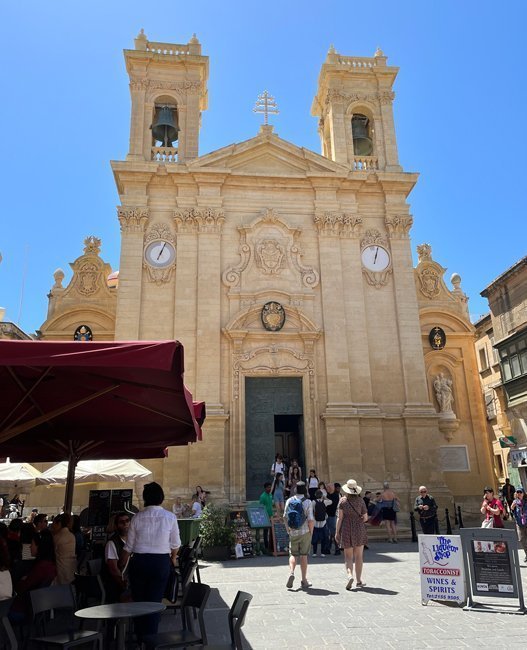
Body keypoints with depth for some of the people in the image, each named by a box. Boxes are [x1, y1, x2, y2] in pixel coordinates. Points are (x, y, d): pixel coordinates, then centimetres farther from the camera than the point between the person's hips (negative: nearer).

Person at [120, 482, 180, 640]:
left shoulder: (137, 517, -3)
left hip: (139, 562, 1)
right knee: (155, 602, 9)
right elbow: (175, 544, 4)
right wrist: (173, 558, 25)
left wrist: (121, 567, 15)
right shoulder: (170, 517, -5)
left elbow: (128, 547, 0)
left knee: (138, 600, 17)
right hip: (161, 562, -1)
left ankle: (140, 639, 28)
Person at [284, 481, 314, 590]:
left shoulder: (289, 501, 0)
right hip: (305, 532, -2)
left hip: (293, 532, 2)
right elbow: (311, 520, -14)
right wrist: (311, 532, 0)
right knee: (303, 556, 8)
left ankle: (291, 573, -10)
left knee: (293, 554, 13)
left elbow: (285, 517, 5)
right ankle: (304, 581, 14)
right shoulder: (308, 502, -11)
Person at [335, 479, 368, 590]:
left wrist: (337, 532, 0)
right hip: (359, 529, 1)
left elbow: (340, 518, -5)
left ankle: (350, 575, -15)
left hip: (346, 529, -1)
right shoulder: (360, 501, -2)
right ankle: (359, 580, 14)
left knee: (348, 556, 7)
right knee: (358, 556, 11)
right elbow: (365, 518, 2)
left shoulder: (343, 501, -4)